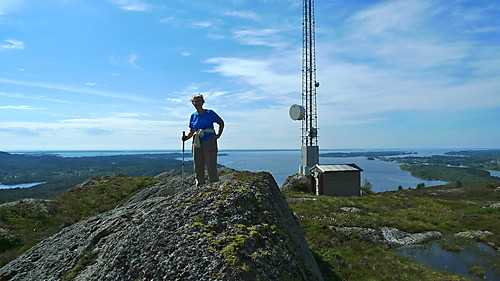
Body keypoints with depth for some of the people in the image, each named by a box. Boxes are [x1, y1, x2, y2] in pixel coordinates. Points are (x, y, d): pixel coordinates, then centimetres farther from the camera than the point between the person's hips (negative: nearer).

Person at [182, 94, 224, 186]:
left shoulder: (210, 113, 0)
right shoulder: (193, 116, 12)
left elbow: (221, 123, 9)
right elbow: (192, 131, 18)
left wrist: (218, 135, -1)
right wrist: (187, 137, -1)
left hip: (209, 141, -4)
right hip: (197, 143, 5)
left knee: (211, 164, -7)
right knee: (198, 166, 7)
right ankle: (199, 185, 17)